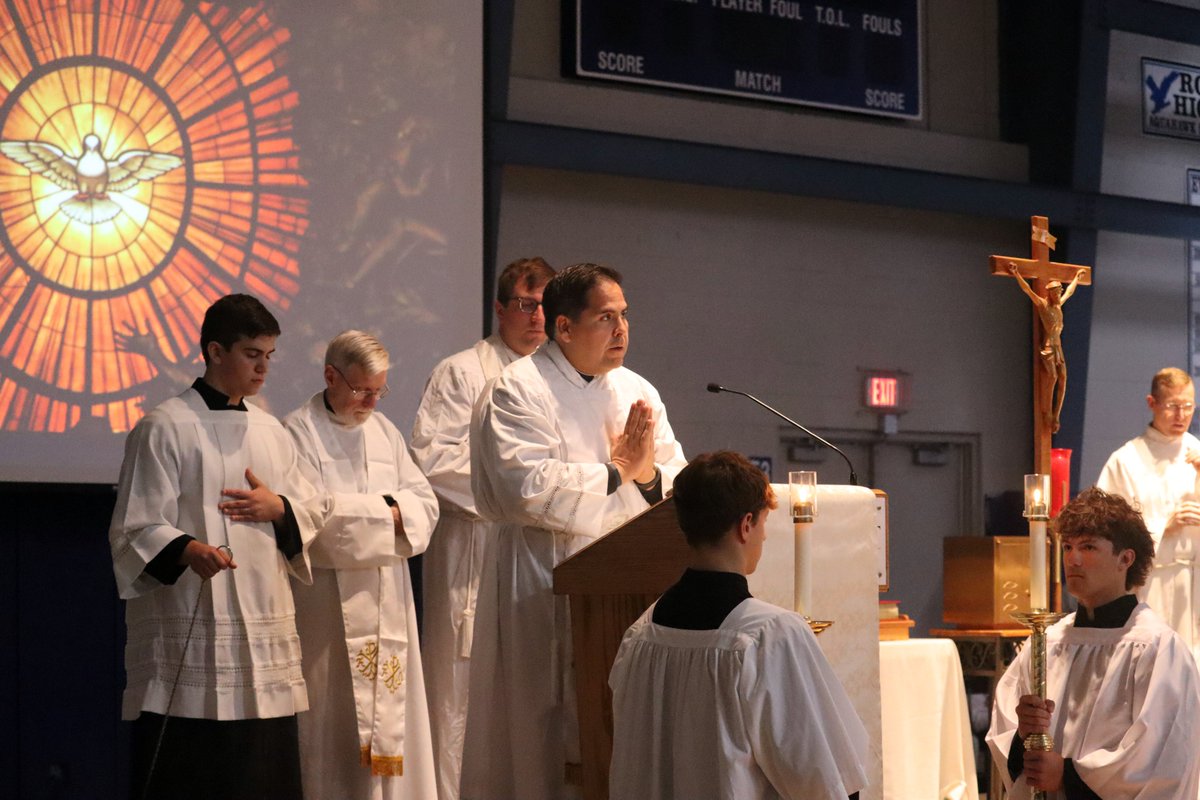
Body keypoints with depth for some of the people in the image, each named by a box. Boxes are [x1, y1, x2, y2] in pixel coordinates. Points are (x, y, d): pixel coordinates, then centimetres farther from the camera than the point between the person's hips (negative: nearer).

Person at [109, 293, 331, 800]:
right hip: (189, 633, -6)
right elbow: (136, 530, -9)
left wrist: (280, 509, -2)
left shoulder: (270, 432, 15)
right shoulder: (164, 429, -4)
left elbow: (316, 514, 20)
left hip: (265, 633, 6)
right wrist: (186, 550, -28)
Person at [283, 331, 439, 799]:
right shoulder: (298, 433, -6)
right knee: (336, 721, -5)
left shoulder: (384, 431, 15)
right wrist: (384, 511, -8)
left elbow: (425, 504, 11)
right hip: (328, 599, -6)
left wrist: (394, 510, -11)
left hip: (387, 599, 6)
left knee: (391, 716, 5)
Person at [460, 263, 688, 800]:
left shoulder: (637, 393, 13)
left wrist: (650, 474, -13)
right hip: (543, 591, -6)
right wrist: (616, 471, -12)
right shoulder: (518, 391, -6)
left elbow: (682, 488, 9)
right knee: (546, 735, -3)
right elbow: (528, 488, -20)